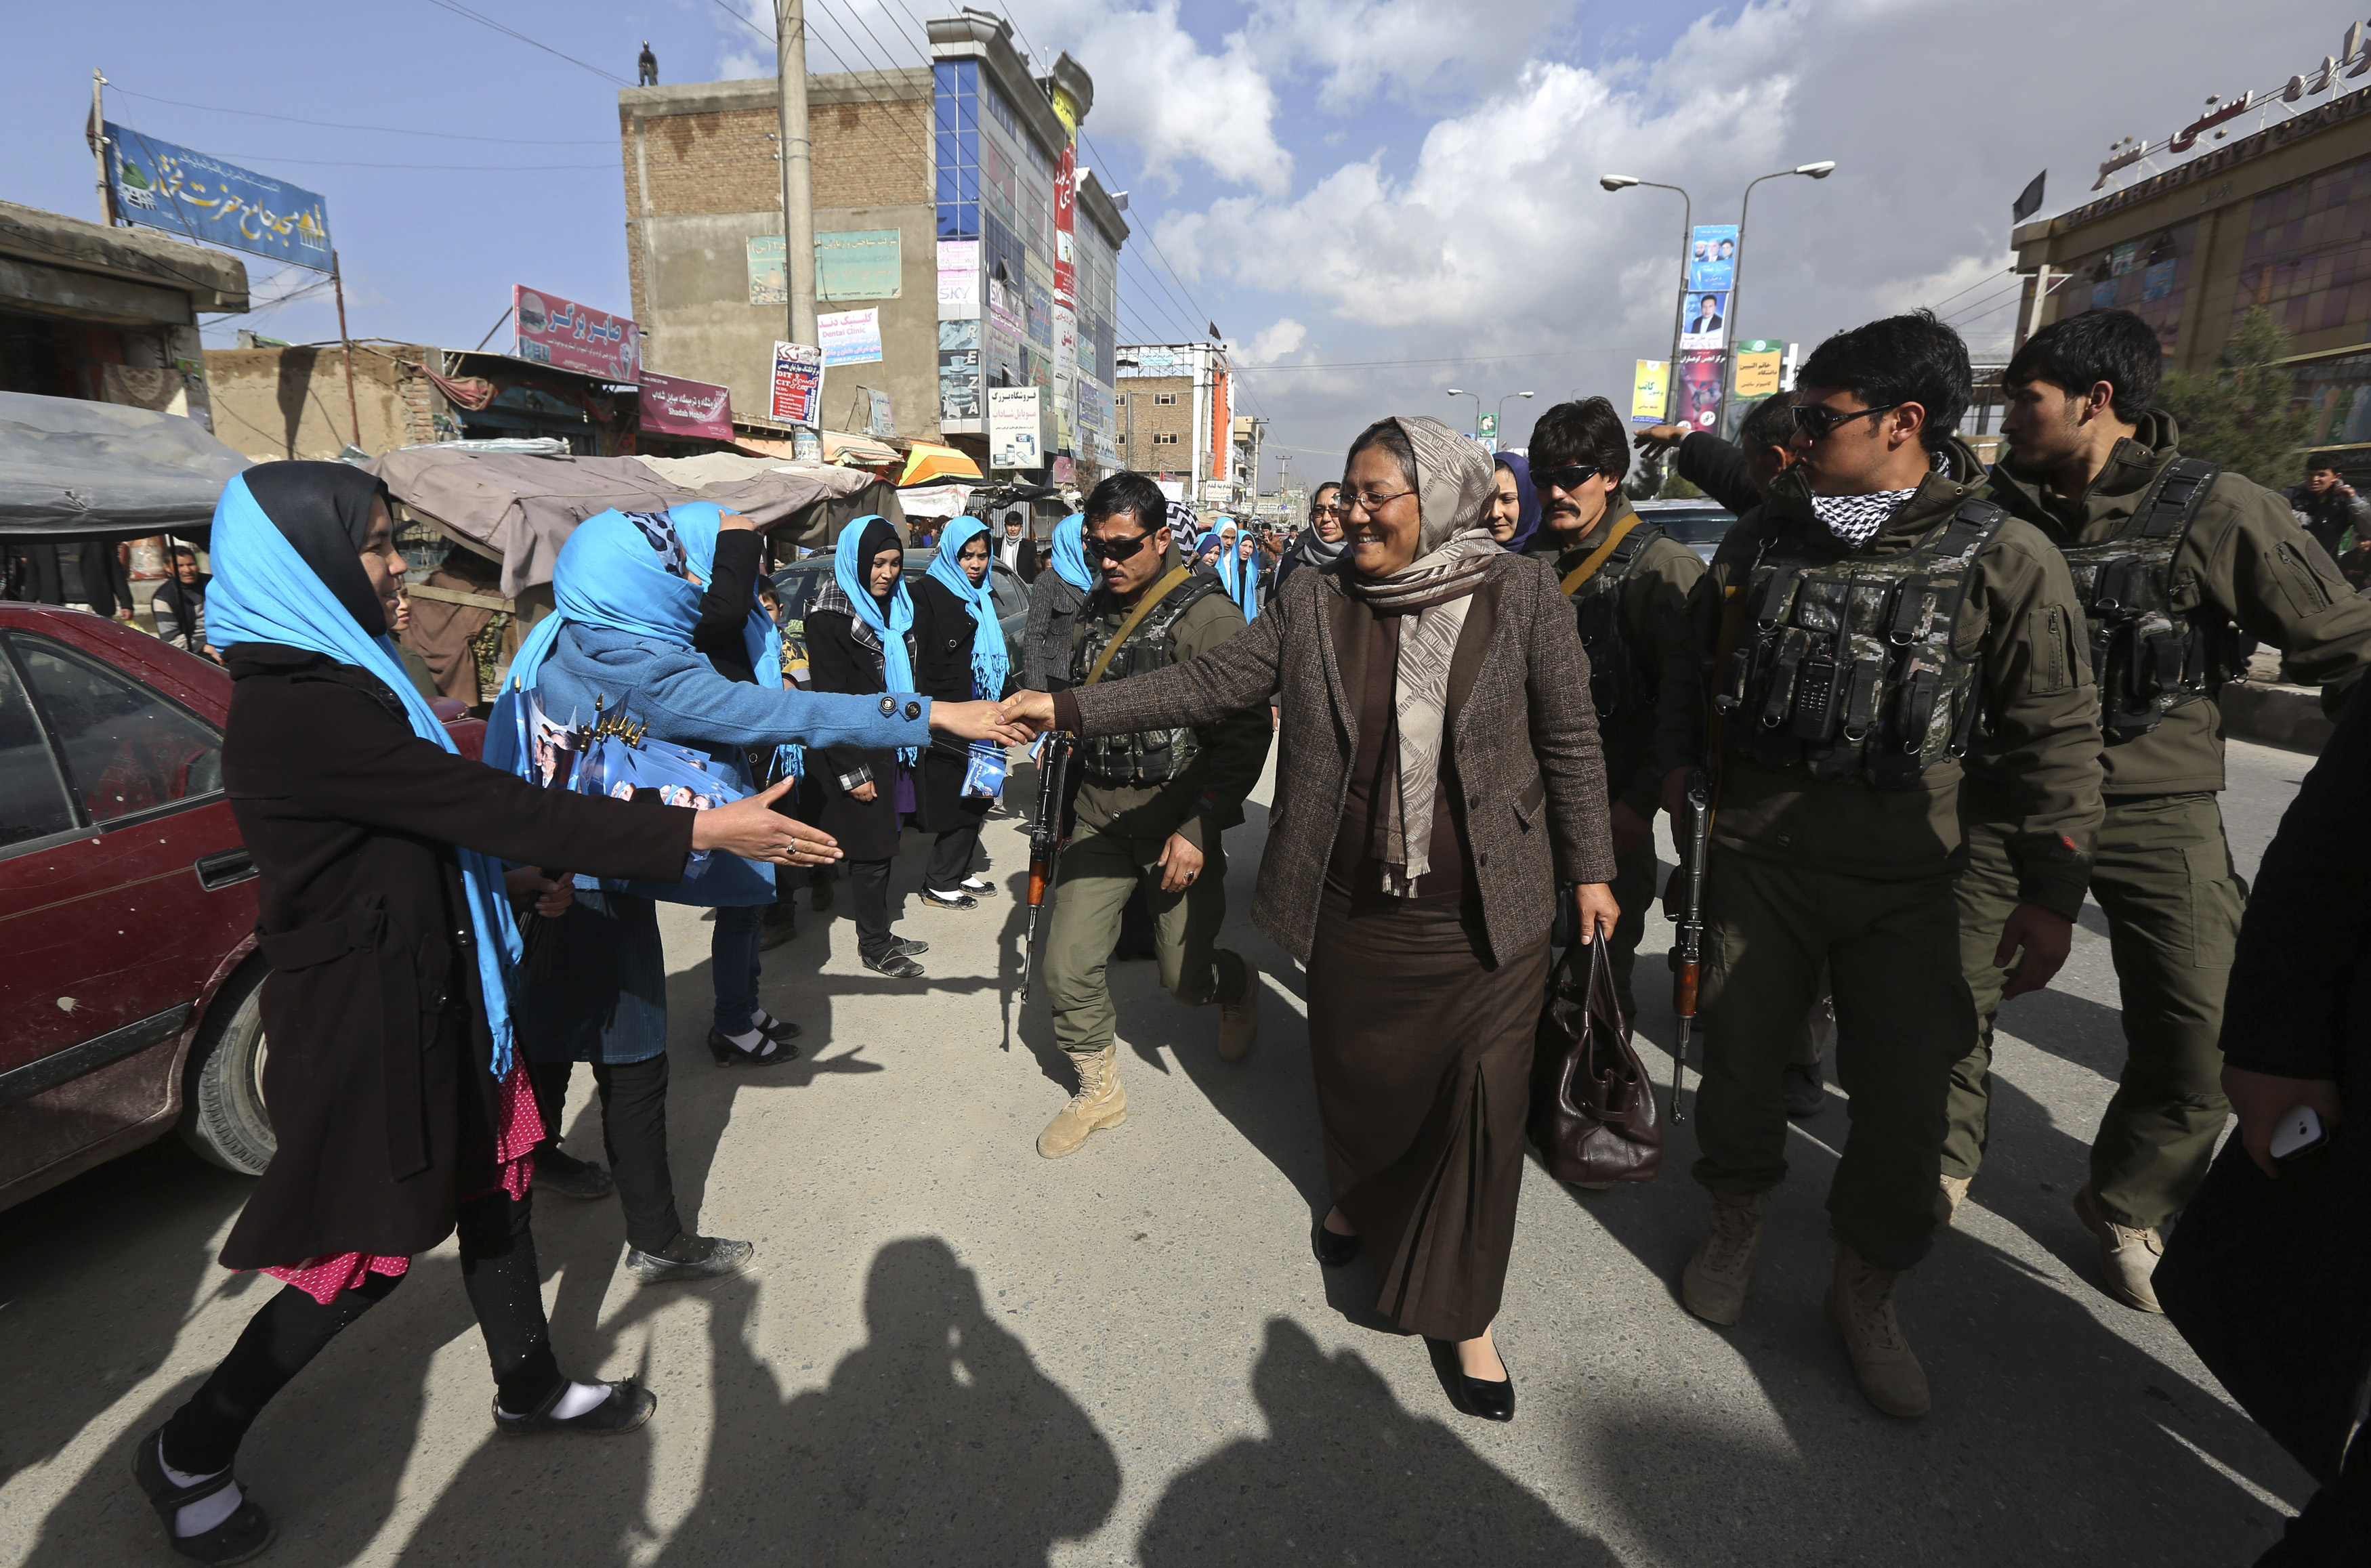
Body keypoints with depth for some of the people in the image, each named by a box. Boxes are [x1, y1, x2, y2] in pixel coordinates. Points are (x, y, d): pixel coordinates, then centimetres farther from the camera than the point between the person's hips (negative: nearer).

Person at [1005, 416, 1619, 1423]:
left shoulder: (1521, 596, -5)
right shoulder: (1315, 603, 0)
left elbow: (1570, 742, 0)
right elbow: (1207, 684, -3)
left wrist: (1590, 869, 3)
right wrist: (1068, 709, -9)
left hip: (1485, 916, -1)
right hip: (1351, 908, 2)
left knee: (1479, 1106, 5)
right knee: (1358, 1078, 17)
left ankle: (1460, 1315, 27)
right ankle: (1362, 1204, 51)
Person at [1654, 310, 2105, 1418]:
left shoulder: (2007, 560, -5)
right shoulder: (1761, 542, 3)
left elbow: (2055, 736, -2)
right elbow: (1693, 671, 15)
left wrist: (2052, 891, -3)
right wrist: (1674, 772, 13)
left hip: (1901, 878, -2)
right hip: (1754, 856, 2)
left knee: (1904, 1096, 4)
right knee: (1737, 1053, 11)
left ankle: (1865, 1292, 28)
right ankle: (1736, 1223, 37)